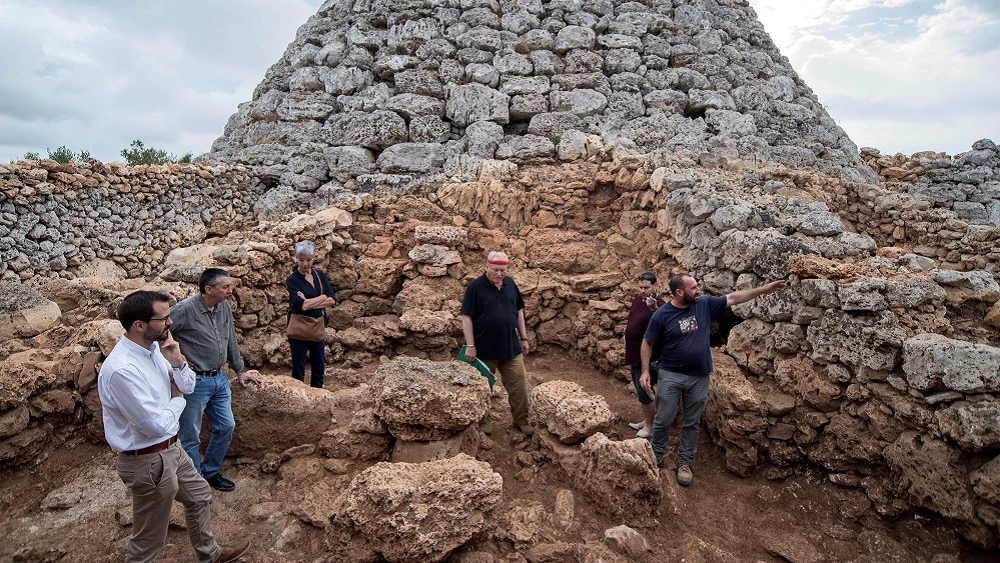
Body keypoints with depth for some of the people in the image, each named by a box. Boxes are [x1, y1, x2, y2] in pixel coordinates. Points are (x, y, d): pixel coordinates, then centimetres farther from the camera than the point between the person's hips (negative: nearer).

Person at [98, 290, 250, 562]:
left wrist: (177, 361, -12)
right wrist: (177, 400, -8)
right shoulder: (122, 369, -31)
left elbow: (188, 386, 7)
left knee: (199, 495, 29)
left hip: (171, 448, 10)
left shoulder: (153, 348, -4)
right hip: (149, 461, -10)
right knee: (149, 539, 10)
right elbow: (156, 425, -28)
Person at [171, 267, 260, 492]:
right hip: (195, 382, -7)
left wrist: (240, 370, 18)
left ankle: (210, 472, 36)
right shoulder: (185, 310, -19)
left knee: (226, 427, 17)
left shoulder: (224, 307, 2)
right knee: (191, 437, 6)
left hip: (219, 379, 8)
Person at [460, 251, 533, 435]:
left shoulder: (510, 283, 3)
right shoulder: (475, 287, -12)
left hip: (511, 347, 4)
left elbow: (519, 311, 12)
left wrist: (523, 338, 10)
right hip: (485, 349, -4)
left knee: (518, 385, 8)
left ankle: (521, 420, 23)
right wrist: (470, 345, -16)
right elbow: (466, 317, -12)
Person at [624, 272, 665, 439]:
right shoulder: (637, 300, 4)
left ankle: (650, 427, 18)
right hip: (634, 354, 9)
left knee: (643, 393, 0)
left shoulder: (659, 305, -22)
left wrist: (654, 308, -62)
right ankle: (645, 420, 36)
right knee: (640, 391, 20)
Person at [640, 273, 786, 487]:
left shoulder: (705, 304, -3)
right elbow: (647, 342, -5)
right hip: (671, 376, -3)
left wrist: (763, 289, 4)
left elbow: (733, 298, 6)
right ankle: (655, 457, 26)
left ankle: (684, 462, 27)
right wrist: (645, 371, -10)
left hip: (699, 377, 3)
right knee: (663, 420, 6)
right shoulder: (662, 315, -12)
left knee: (692, 423, 13)